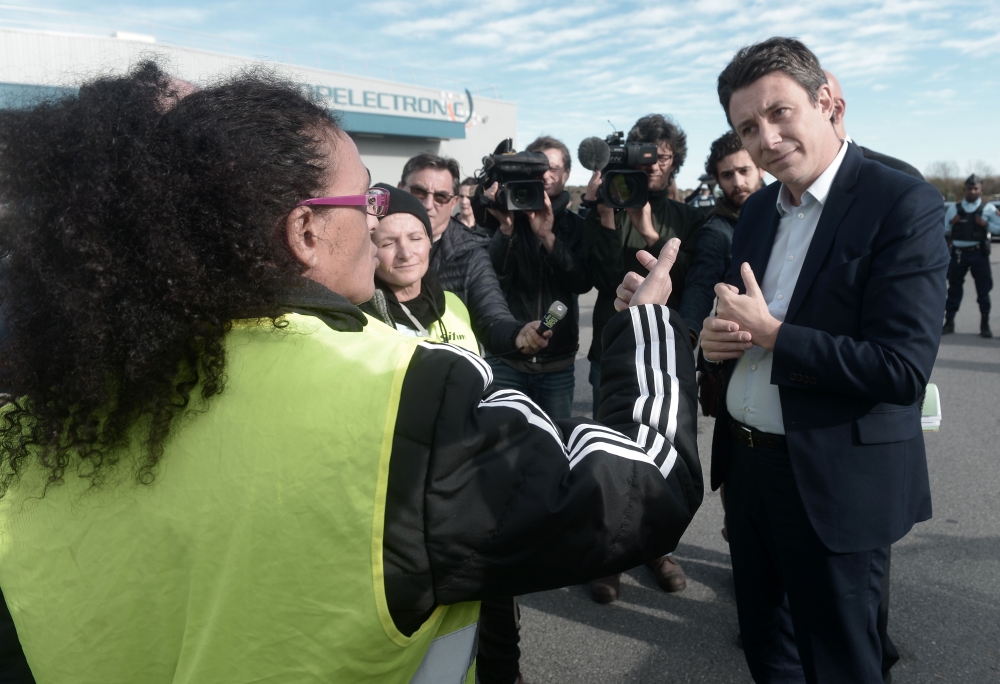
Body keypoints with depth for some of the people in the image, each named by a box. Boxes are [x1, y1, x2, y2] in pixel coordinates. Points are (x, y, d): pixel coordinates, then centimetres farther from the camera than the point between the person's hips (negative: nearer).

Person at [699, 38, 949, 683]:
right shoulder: (759, 208, 7)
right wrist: (716, 333, -6)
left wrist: (770, 333, -21)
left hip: (834, 482, -6)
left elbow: (904, 369, -23)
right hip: (747, 462, 7)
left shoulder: (903, 203, -15)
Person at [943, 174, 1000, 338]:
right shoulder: (954, 208, 7)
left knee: (983, 289, 4)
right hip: (958, 253, 1)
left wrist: (986, 224, -12)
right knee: (954, 288, 6)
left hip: (979, 253, -1)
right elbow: (944, 229, 10)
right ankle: (949, 323, 14)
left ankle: (985, 324, 14)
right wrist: (951, 223, -8)